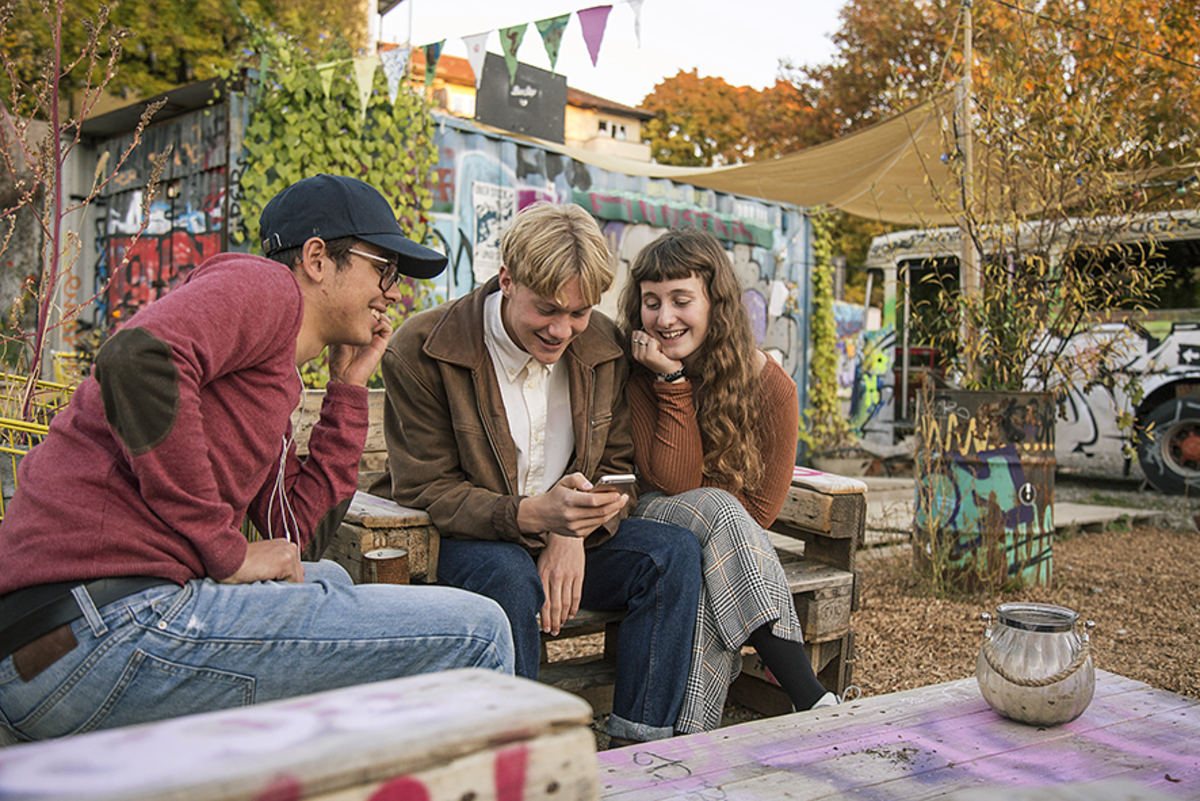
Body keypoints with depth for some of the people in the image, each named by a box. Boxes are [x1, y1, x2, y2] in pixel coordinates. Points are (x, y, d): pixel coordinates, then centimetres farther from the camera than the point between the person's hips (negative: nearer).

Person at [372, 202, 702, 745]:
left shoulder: (605, 349, -1)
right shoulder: (420, 351, -15)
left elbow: (618, 466, 4)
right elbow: (424, 491, -16)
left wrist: (573, 535, -18)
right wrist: (532, 515, -34)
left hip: (569, 539, 5)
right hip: (461, 539, -4)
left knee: (676, 553, -17)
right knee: (511, 579, -36)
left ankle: (637, 750, -15)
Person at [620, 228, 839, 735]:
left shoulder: (768, 384, -9)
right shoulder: (636, 375, -10)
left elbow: (762, 506, -6)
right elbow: (673, 484, -19)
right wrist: (673, 382, -24)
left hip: (724, 537, 2)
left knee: (707, 578, -36)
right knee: (717, 511, -34)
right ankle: (811, 699, -37)